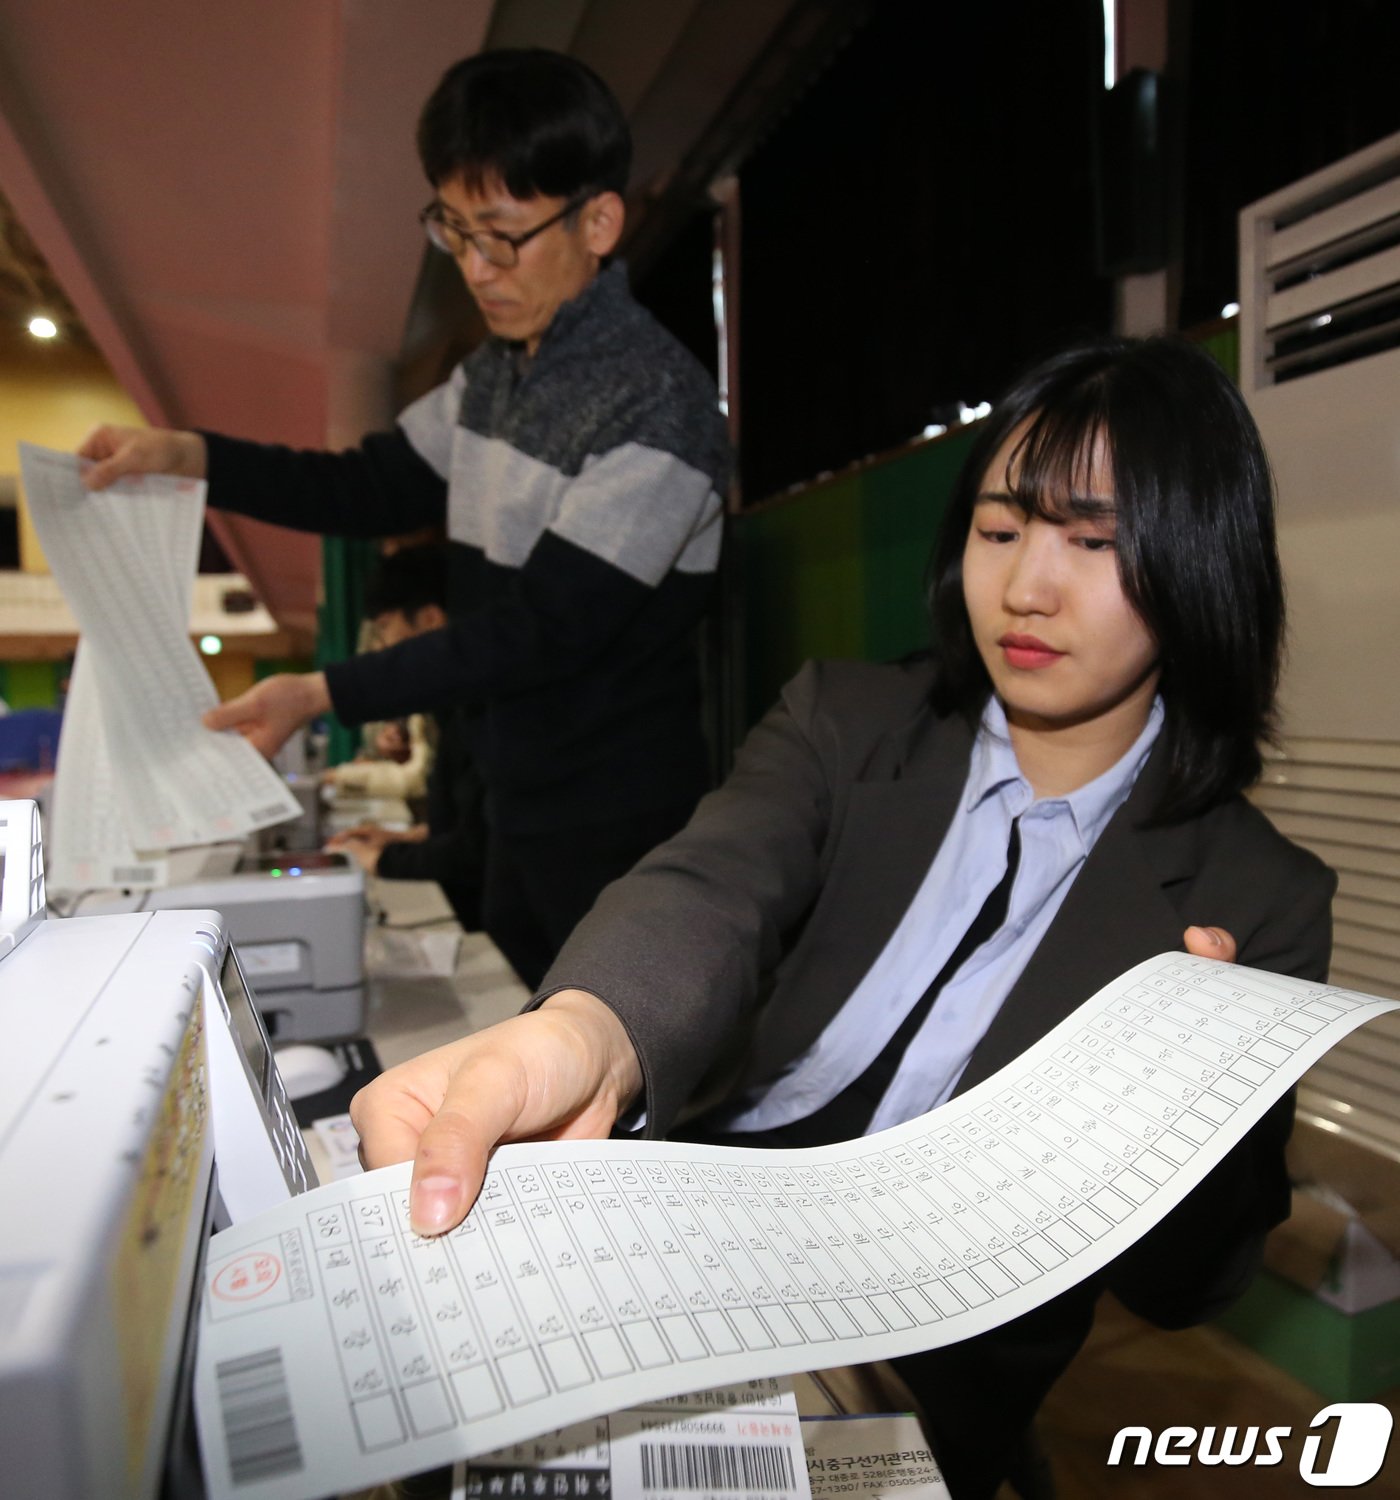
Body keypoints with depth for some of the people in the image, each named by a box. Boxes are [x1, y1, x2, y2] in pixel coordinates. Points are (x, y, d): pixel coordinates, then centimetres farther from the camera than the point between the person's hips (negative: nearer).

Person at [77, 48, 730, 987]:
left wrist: (322, 695, -23)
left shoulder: (657, 406, -21)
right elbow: (374, 490, 13)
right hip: (521, 803, 8)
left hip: (619, 834, -8)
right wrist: (186, 454, 1)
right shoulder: (498, 371, 6)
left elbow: (546, 628, -23)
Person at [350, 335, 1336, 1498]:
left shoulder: (1260, 902, -5)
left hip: (929, 1369, -1)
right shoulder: (844, 724, -1)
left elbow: (1185, 1288, -1)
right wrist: (580, 1039, -43)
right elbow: (711, 892, -21)